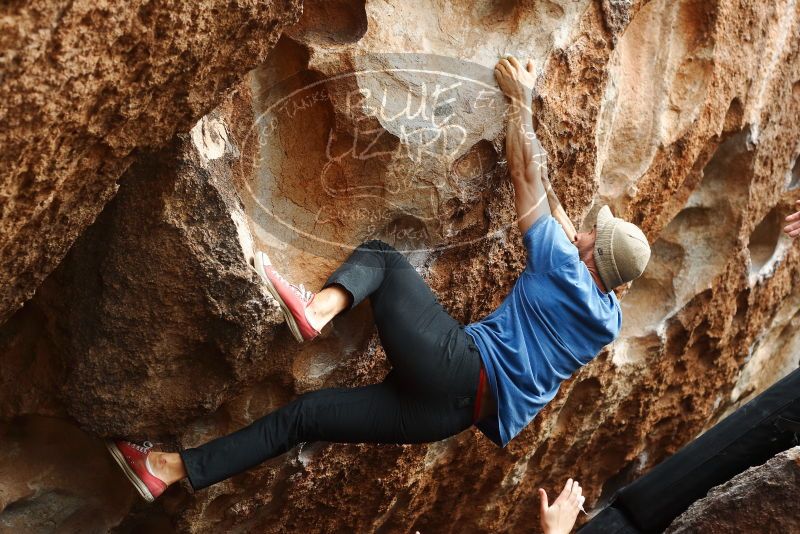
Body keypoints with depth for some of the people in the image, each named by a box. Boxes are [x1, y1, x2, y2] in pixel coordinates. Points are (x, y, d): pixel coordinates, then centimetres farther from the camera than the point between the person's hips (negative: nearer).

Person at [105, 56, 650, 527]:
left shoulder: (565, 270, 0)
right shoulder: (608, 319, 19)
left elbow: (525, 178, 4)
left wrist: (520, 98, 14)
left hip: (458, 366, -8)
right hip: (456, 409, 8)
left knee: (380, 255, -1)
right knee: (305, 413, 7)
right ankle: (173, 470, 2)